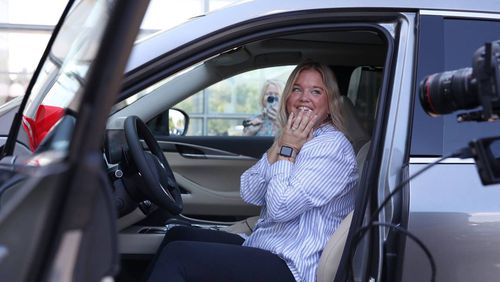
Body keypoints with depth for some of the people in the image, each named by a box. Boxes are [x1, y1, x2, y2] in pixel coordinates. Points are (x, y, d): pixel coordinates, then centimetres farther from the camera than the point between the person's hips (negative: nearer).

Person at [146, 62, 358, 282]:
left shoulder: (332, 146, -14)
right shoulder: (292, 139, 13)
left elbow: (280, 208, -22)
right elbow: (249, 194, 1)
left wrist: (287, 150, -12)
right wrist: (279, 145, -8)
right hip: (261, 246, 9)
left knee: (176, 256, -16)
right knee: (178, 235, 12)